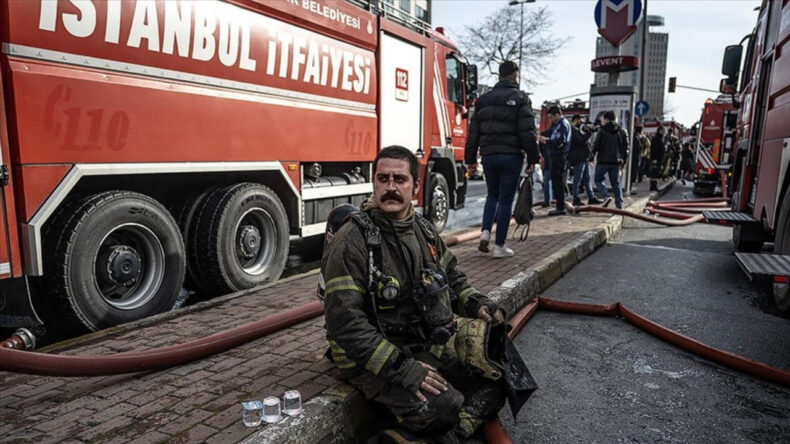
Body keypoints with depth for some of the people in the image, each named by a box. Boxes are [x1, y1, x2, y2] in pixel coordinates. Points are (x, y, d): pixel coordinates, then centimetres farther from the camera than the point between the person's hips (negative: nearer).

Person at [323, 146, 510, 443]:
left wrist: (477, 304, -2)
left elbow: (453, 278, 19)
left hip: (426, 346, 7)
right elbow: (344, 321, -22)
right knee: (443, 405, -27)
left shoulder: (425, 231, 5)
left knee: (495, 381, -4)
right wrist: (401, 368, -27)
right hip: (371, 358, -7)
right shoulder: (352, 241, -17)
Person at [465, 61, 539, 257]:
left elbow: (473, 132, 12)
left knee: (492, 195, 21)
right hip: (511, 155, -4)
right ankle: (499, 246, 5)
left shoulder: (483, 99, 12)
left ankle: (485, 231, 1)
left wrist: (470, 159, 15)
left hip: (489, 155, 4)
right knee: (506, 199, 2)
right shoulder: (520, 98, -1)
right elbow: (528, 132, -8)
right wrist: (532, 159, -4)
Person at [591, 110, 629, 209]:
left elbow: (596, 144, -10)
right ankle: (619, 205, 6)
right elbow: (625, 147, 10)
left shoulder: (602, 130, -7)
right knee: (616, 183, 9)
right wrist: (624, 161, 16)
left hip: (603, 160, -4)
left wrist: (593, 154, 7)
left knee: (598, 179, 11)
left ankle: (606, 196, -10)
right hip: (616, 161, 4)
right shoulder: (622, 131, 8)